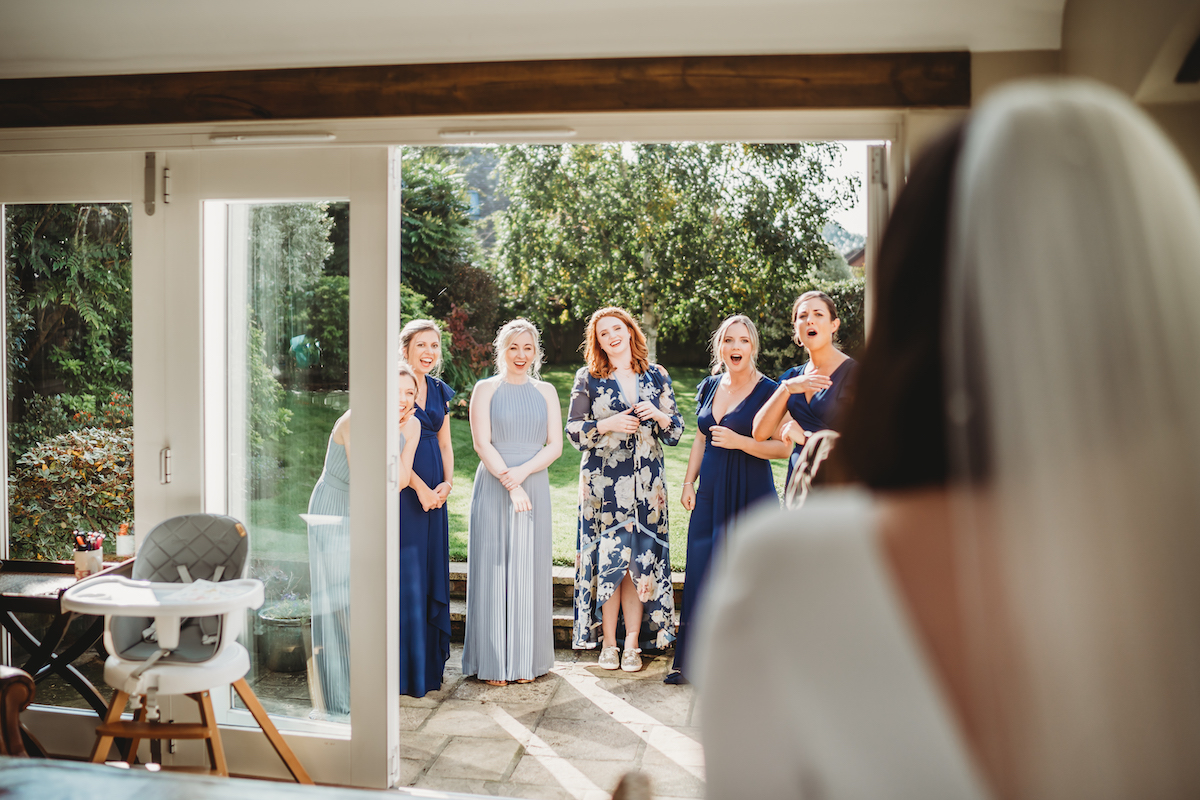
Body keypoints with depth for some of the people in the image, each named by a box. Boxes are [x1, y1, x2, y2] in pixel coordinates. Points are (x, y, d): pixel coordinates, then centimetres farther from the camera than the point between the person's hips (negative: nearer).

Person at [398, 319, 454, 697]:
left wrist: (447, 482, 1)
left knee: (432, 572, 10)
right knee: (406, 571, -5)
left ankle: (430, 663, 20)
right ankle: (406, 669, 4)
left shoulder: (441, 392, 14)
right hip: (403, 488, -7)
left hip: (433, 492, 7)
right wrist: (420, 487, -14)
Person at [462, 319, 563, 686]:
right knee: (493, 569, -1)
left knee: (528, 569, 4)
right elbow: (482, 443, -5)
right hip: (493, 488, -2)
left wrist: (522, 471, -13)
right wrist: (510, 484, -15)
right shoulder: (486, 389, 4)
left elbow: (555, 446, 4)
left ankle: (526, 659, 14)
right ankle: (493, 662, 7)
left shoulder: (545, 391, 12)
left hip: (535, 487, 2)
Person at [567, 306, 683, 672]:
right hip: (603, 481, -1)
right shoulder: (588, 378, 5)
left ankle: (633, 643, 10)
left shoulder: (657, 376, 10)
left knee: (640, 560, 0)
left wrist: (658, 416, -8)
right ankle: (608, 643, 10)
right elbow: (574, 430, 1)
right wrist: (608, 425, -13)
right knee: (607, 559, -2)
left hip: (647, 482, 2)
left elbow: (676, 432, 11)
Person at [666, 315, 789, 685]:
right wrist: (688, 483, 12)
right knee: (701, 574, 5)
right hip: (710, 493, 5)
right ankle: (692, 661, 16)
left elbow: (783, 448, -9)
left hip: (750, 494, -5)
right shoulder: (709, 387, 11)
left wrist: (739, 441, -19)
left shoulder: (768, 391, -6)